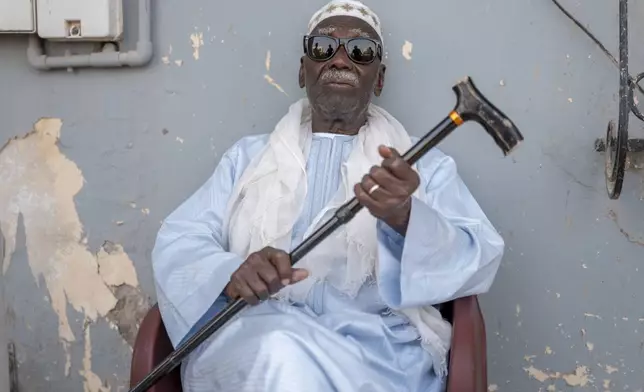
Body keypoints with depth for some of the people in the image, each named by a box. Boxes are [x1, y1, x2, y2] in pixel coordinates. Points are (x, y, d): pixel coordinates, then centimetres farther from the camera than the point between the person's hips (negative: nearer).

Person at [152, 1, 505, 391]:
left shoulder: (425, 164, 18)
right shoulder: (248, 155, 22)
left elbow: (478, 260, 1)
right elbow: (177, 244, 10)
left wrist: (404, 218, -21)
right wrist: (231, 272, -15)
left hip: (378, 349, 0)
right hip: (254, 337, 1)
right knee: (282, 351, -35)